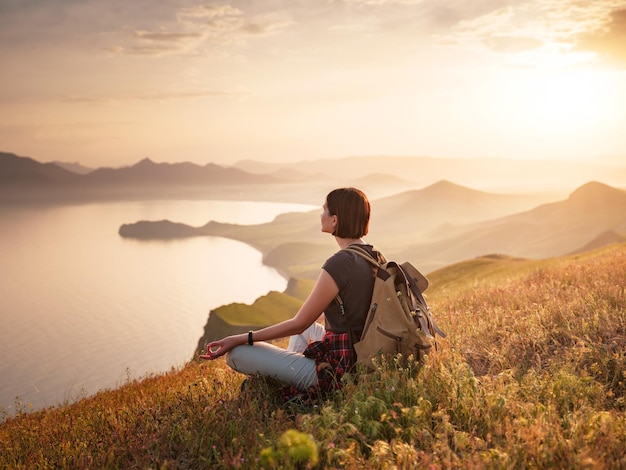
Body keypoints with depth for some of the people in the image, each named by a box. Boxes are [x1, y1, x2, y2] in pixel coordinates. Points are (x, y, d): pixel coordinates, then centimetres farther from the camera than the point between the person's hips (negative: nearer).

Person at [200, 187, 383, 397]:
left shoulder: (339, 264, -22)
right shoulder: (376, 257, 4)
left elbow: (299, 324, -16)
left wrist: (239, 339, -10)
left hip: (336, 371, -9)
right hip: (364, 363, 10)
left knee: (235, 354, -7)